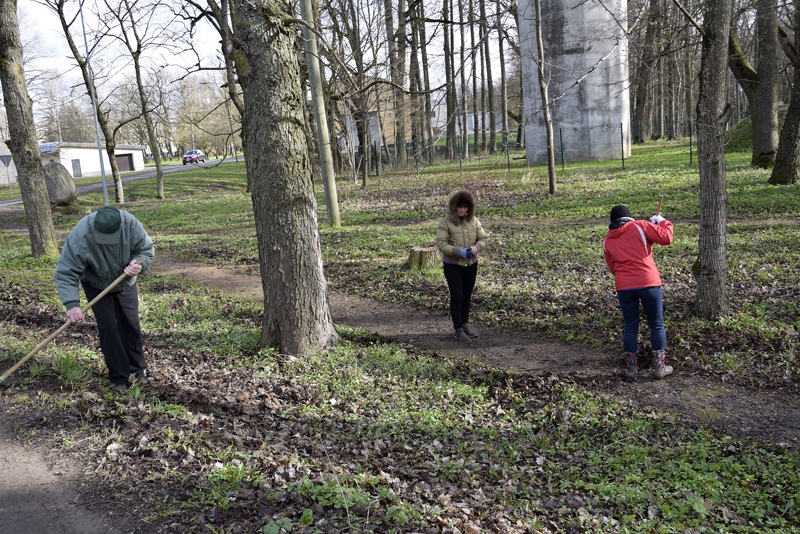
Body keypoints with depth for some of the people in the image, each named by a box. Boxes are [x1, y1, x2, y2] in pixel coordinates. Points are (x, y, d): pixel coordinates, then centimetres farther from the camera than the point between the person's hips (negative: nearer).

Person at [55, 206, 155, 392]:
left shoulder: (131, 224, -31)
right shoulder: (80, 236, -37)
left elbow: (147, 250, -16)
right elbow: (65, 273, -32)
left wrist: (139, 265, -38)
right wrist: (72, 304, -42)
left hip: (126, 284, 2)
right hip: (97, 286, -2)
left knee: (131, 325, 9)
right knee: (108, 328, -9)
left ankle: (138, 368, 27)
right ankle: (119, 378, 2)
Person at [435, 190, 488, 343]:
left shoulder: (474, 221, 0)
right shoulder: (445, 223, -13)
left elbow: (483, 238, 4)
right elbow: (441, 244, -17)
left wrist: (476, 247, -19)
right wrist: (459, 251, -28)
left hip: (471, 264, 5)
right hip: (453, 265, -5)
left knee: (467, 295, 15)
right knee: (457, 296, -3)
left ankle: (465, 324, 30)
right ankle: (458, 329, 6)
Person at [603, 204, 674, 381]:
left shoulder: (608, 241, 12)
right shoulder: (639, 226, 1)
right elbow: (666, 237, -3)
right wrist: (662, 222, 14)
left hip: (623, 287, 3)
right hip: (648, 283, -3)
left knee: (630, 327, 12)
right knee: (657, 325, 11)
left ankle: (630, 369, 13)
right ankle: (659, 367, 16)